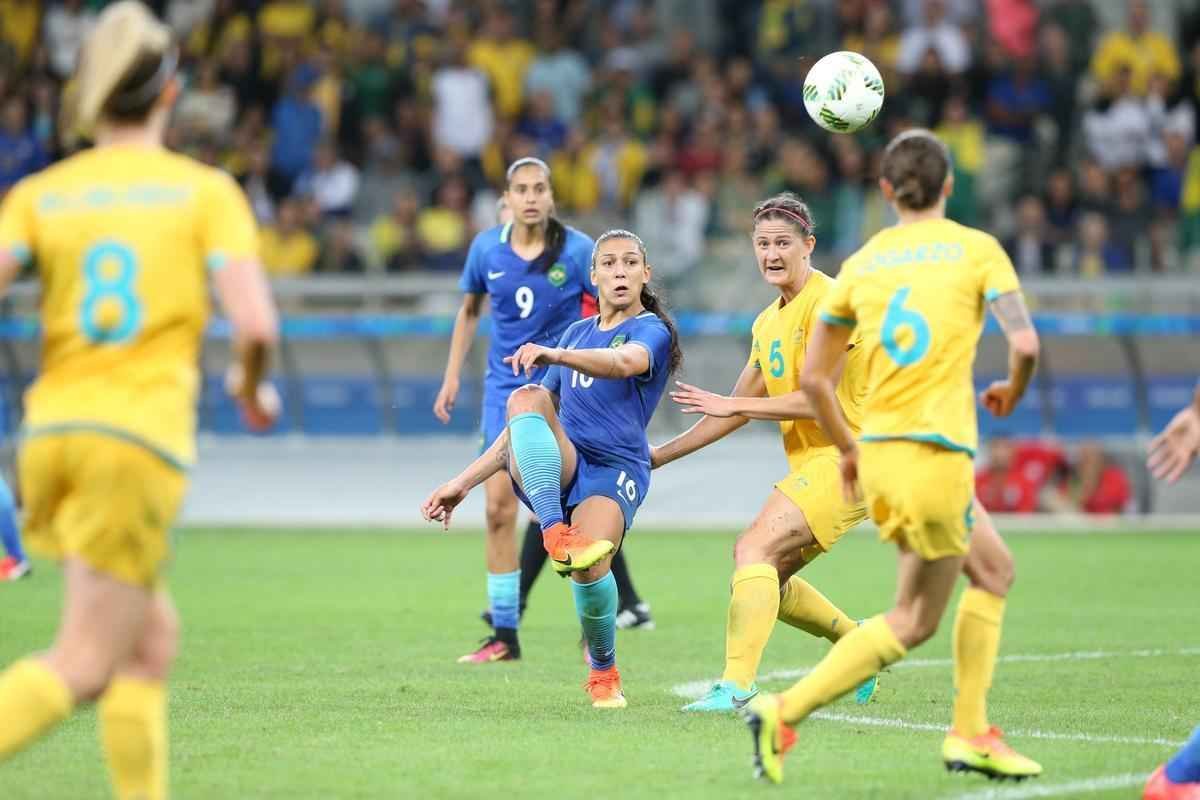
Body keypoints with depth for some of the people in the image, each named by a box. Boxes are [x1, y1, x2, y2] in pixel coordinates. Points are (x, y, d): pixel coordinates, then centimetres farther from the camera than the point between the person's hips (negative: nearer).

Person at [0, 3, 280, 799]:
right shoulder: (208, 192, 3)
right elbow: (256, 324, -9)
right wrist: (253, 389, 12)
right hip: (143, 440, -5)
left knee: (152, 639, 21)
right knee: (82, 668, -7)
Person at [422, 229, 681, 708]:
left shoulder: (652, 330, 6)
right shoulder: (577, 333, 24)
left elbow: (625, 362, -21)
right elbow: (528, 427, 27)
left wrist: (556, 356, -40)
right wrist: (463, 483, 20)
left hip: (614, 469, -4)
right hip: (557, 465, 4)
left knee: (589, 566, -33)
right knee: (527, 398, -29)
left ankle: (603, 673, -1)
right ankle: (555, 533, -44)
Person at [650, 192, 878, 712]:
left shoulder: (827, 302, -13)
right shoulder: (768, 321, 16)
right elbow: (737, 409, 22)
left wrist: (732, 404, -15)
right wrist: (660, 456, 21)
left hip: (843, 458, -9)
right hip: (809, 463, 10)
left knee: (754, 548, -22)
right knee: (768, 577, 10)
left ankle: (736, 685, -27)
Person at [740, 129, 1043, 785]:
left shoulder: (860, 263, 11)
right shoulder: (977, 249, -1)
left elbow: (813, 376, 10)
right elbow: (1025, 344, -12)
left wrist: (849, 448, 24)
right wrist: (1013, 390, 10)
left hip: (879, 454, 6)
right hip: (937, 454, -6)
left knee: (993, 570, 22)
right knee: (914, 620, 4)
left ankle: (970, 733, 15)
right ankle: (785, 712, -8)